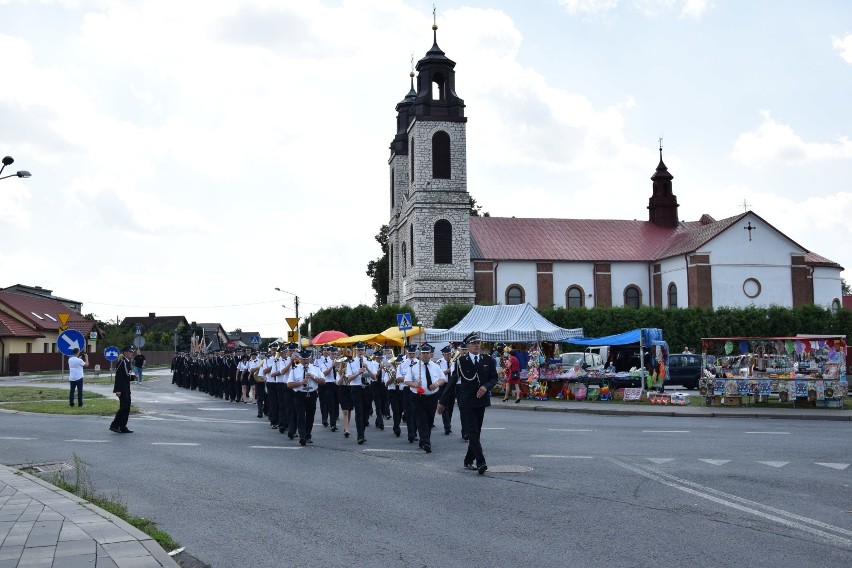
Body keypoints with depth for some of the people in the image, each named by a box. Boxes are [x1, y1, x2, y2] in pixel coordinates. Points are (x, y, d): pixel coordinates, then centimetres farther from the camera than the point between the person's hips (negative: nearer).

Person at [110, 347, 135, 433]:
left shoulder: (128, 362, 14)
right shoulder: (122, 362, -15)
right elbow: (118, 376, -20)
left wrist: (133, 377, 3)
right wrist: (118, 390, -23)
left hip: (126, 388, 10)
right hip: (122, 389, -10)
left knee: (127, 408, 10)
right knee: (124, 407, -10)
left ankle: (123, 427, 14)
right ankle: (114, 425, -3)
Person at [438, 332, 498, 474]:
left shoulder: (488, 360, 6)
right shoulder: (461, 361, -3)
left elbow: (494, 378, 8)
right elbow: (452, 382, 2)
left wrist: (486, 386, -14)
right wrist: (443, 401, 4)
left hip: (481, 400, 4)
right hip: (466, 402, -4)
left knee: (476, 432, 10)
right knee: (472, 432, -11)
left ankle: (468, 460, 24)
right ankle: (480, 462, -17)